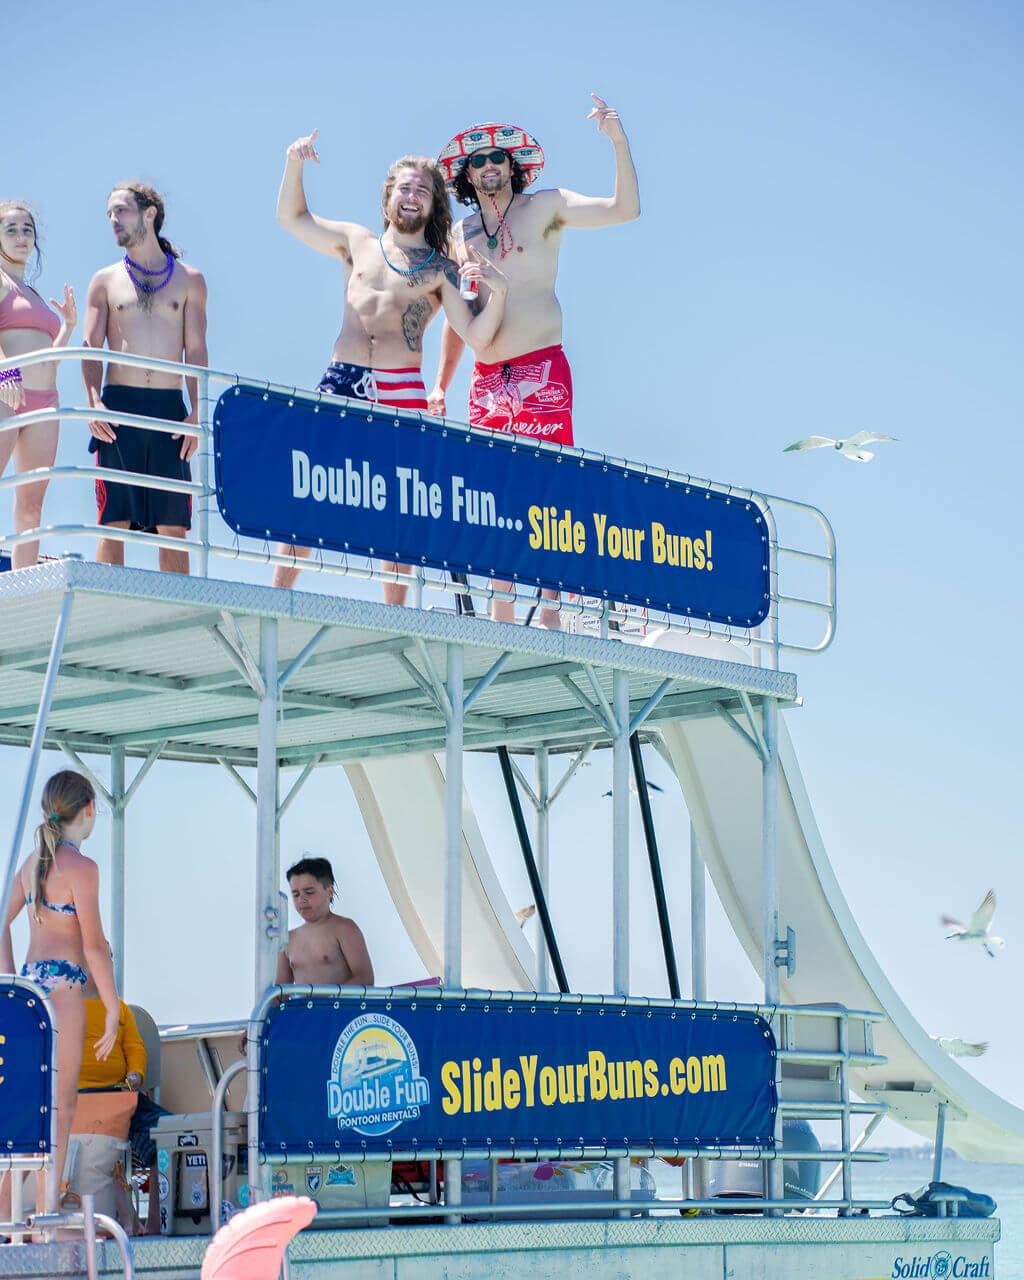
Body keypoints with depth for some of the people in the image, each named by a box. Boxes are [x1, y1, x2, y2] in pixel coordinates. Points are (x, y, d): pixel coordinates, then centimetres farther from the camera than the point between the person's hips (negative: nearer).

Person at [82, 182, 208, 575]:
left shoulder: (188, 280, 12)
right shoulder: (106, 281, 13)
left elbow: (196, 349, 6)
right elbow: (91, 348, 6)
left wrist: (196, 413, -6)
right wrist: (95, 404, -11)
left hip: (170, 409, 0)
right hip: (118, 407, 0)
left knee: (174, 525, -3)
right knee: (114, 521, -5)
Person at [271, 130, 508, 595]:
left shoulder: (441, 271, 12)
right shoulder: (357, 243, 20)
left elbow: (476, 338, 5)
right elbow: (292, 217, 30)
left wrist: (498, 292, -11)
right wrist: (295, 162, 17)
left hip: (401, 390, -1)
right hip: (341, 381, 1)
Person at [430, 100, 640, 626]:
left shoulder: (544, 207, 4)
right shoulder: (459, 236, 17)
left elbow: (624, 209, -7)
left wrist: (618, 141, -19)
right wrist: (440, 385, 16)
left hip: (541, 370, -5)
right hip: (486, 380, 5)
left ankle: (550, 614, -16)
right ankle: (500, 620, 4)